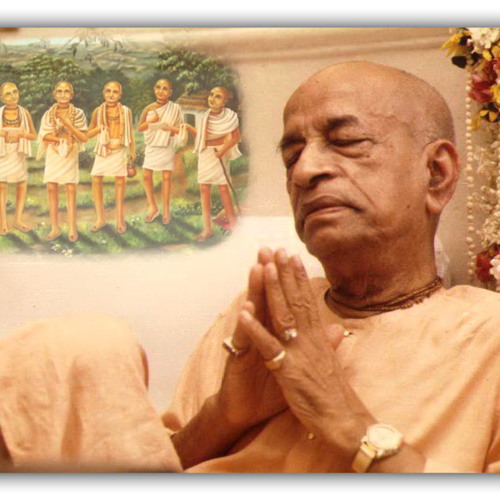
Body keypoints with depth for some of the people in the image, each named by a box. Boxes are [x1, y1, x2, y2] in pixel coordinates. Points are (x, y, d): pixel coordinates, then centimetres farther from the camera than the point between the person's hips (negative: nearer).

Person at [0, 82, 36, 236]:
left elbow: (34, 135, 4)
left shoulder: (24, 113, 0)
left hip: (18, 152, 2)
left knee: (22, 183, 3)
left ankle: (18, 219, 16)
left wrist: (24, 134, -16)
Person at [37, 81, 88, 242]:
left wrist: (68, 124, -15)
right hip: (53, 154, 2)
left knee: (71, 189, -6)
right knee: (51, 189, -2)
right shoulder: (49, 114, 5)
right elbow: (44, 135, -2)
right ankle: (55, 228, 5)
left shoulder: (78, 113, 1)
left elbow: (84, 138, -5)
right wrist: (61, 139, -14)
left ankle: (72, 228, -2)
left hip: (70, 155, -2)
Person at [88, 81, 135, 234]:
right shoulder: (98, 111, 3)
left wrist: (133, 151, 4)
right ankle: (100, 218, 9)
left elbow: (130, 132, 7)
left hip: (119, 149, -1)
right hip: (102, 150, 1)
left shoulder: (126, 111, 2)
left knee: (120, 181, 1)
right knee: (96, 179, -4)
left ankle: (120, 219, 10)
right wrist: (100, 127, -12)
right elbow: (89, 133, 6)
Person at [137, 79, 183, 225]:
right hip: (152, 146, 2)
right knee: (146, 175, -2)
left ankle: (166, 210, 10)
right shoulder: (149, 108, -1)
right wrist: (150, 121, -17)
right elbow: (139, 128, 1)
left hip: (167, 147, -2)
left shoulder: (175, 108, -6)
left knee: (166, 177, 1)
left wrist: (171, 128, -22)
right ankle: (152, 207, 12)